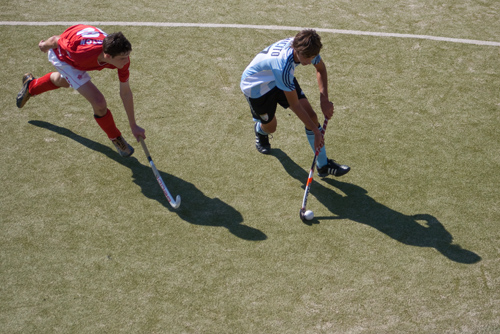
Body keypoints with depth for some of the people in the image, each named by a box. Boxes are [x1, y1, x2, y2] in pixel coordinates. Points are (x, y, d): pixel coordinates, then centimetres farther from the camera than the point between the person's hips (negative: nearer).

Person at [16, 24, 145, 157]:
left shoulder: (122, 57, -35)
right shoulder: (84, 52, -49)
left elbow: (126, 92, -22)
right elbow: (55, 40, -27)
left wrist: (133, 125, -19)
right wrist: (44, 45, -3)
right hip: (62, 56, -5)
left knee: (63, 81, 40)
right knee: (99, 103, -18)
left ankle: (31, 85, 73)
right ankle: (116, 138, 10)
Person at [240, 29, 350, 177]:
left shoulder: (307, 48, -25)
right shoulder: (283, 65, -45)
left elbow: (321, 68, 0)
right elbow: (295, 105, -35)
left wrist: (324, 99, -12)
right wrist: (316, 131, -28)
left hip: (281, 80, 6)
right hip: (256, 85, -6)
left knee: (311, 115, -7)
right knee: (270, 127, 9)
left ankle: (323, 165, 3)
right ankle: (259, 129, 50)